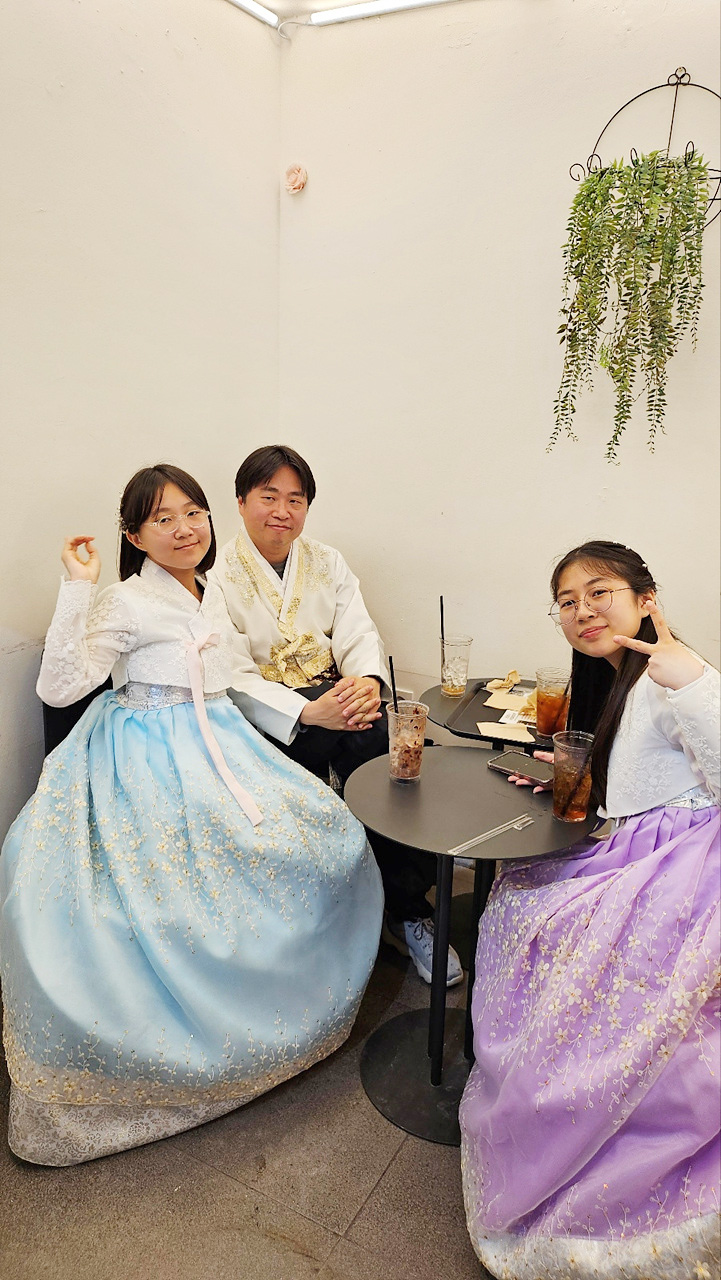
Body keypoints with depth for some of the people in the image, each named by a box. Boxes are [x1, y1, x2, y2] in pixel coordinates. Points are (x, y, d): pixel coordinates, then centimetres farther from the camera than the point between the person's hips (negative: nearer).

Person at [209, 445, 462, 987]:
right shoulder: (217, 578, -2)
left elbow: (359, 636, 3)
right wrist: (308, 712, -29)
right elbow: (233, 678, -12)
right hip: (265, 715, -4)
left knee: (384, 737, -28)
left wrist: (369, 680, -22)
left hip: (333, 694, 4)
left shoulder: (328, 563, 14)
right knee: (343, 742, -31)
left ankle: (406, 907, -16)